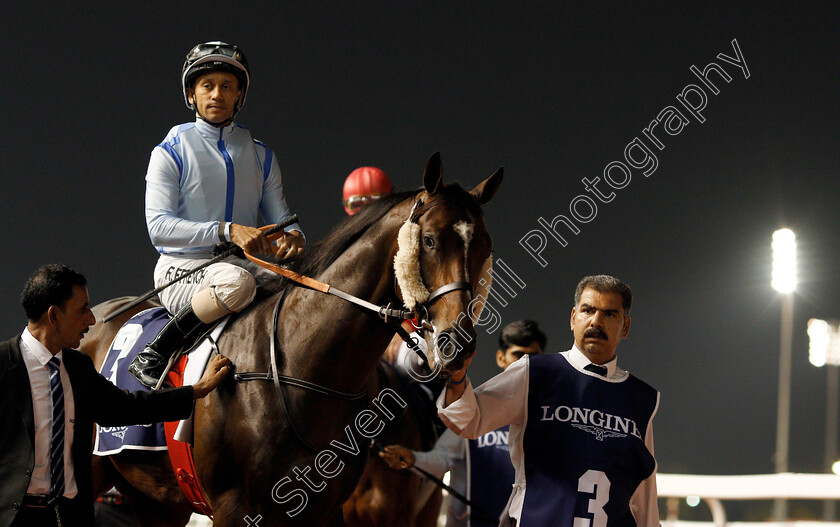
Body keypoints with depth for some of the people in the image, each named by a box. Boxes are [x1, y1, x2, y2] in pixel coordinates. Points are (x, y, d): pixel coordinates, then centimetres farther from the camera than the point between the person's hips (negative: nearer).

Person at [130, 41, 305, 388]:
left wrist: (292, 236, -12)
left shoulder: (261, 156, 16)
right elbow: (158, 227, -12)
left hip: (244, 264, 5)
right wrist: (227, 231, -25)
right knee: (237, 282, -39)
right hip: (182, 270, -5)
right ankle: (152, 359, -24)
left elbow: (280, 216, 16)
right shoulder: (170, 153, 0)